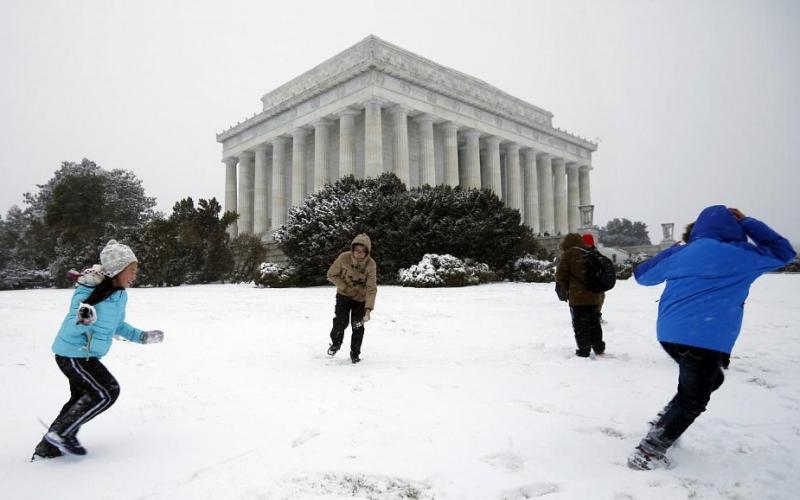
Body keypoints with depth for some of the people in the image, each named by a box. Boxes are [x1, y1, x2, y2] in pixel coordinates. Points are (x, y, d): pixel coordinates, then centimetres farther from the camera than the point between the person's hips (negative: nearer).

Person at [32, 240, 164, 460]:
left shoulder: (120, 294, 0)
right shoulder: (89, 292, -25)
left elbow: (117, 325, 16)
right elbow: (71, 329, -26)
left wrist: (143, 337, 12)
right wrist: (83, 320, -48)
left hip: (86, 355, 9)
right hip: (73, 354, -9)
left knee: (82, 397, 16)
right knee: (107, 392, -8)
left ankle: (47, 448, 30)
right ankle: (61, 434, 5)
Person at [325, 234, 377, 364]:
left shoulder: (371, 264, -24)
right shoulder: (344, 258, -22)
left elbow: (371, 288, -27)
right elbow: (331, 275, -8)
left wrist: (368, 308, -37)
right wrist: (345, 287, -19)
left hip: (360, 298, 0)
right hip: (343, 295, 0)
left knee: (358, 326, 0)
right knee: (341, 321, -13)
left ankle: (355, 353, 22)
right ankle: (336, 343, 18)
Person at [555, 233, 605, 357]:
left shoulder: (568, 254, -6)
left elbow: (561, 276, -8)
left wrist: (566, 290, 7)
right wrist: (599, 290, 19)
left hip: (578, 297, -6)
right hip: (595, 296, 6)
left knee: (580, 325, 3)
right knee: (594, 323, 19)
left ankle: (584, 351, 6)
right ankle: (599, 348, 24)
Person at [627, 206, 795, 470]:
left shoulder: (679, 253, 12)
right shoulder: (739, 255, 1)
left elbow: (642, 275, 24)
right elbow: (782, 251, 17)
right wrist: (745, 222, 18)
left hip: (669, 334, 7)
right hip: (704, 339, -6)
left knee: (710, 378, 28)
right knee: (692, 401, 7)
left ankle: (665, 423, 21)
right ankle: (648, 453, 4)